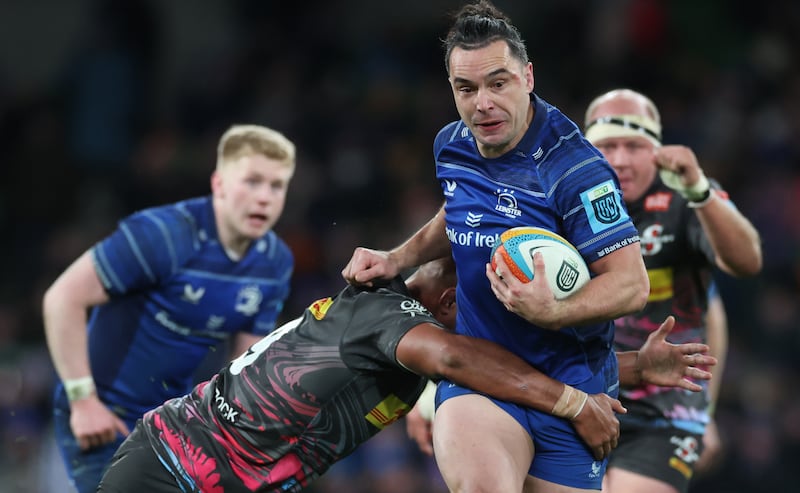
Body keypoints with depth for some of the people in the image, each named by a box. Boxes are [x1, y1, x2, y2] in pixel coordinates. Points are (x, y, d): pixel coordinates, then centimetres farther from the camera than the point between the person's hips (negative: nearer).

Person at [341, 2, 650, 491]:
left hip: (569, 382, -2)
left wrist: (551, 312, -33)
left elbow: (631, 284, -18)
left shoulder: (574, 166, -16)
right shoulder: (452, 146, 5)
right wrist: (396, 259, 17)